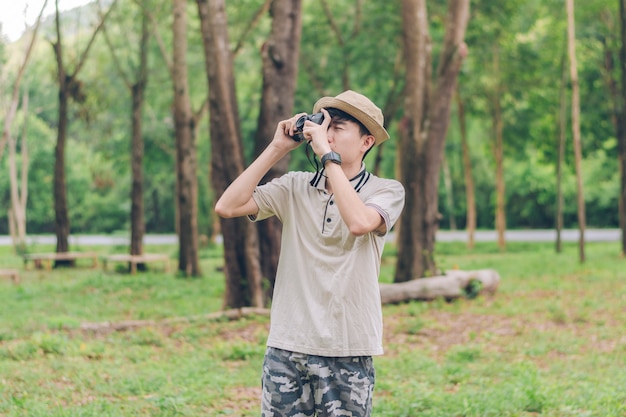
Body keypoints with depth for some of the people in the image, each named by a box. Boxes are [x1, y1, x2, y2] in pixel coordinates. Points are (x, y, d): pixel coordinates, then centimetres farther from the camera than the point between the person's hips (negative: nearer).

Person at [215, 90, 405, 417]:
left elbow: (360, 222, -24)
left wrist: (327, 154, -18)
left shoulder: (386, 191, -2)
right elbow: (227, 206, -4)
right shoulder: (295, 188, 7)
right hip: (286, 347, 3)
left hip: (347, 353, -3)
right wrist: (276, 149, -4)